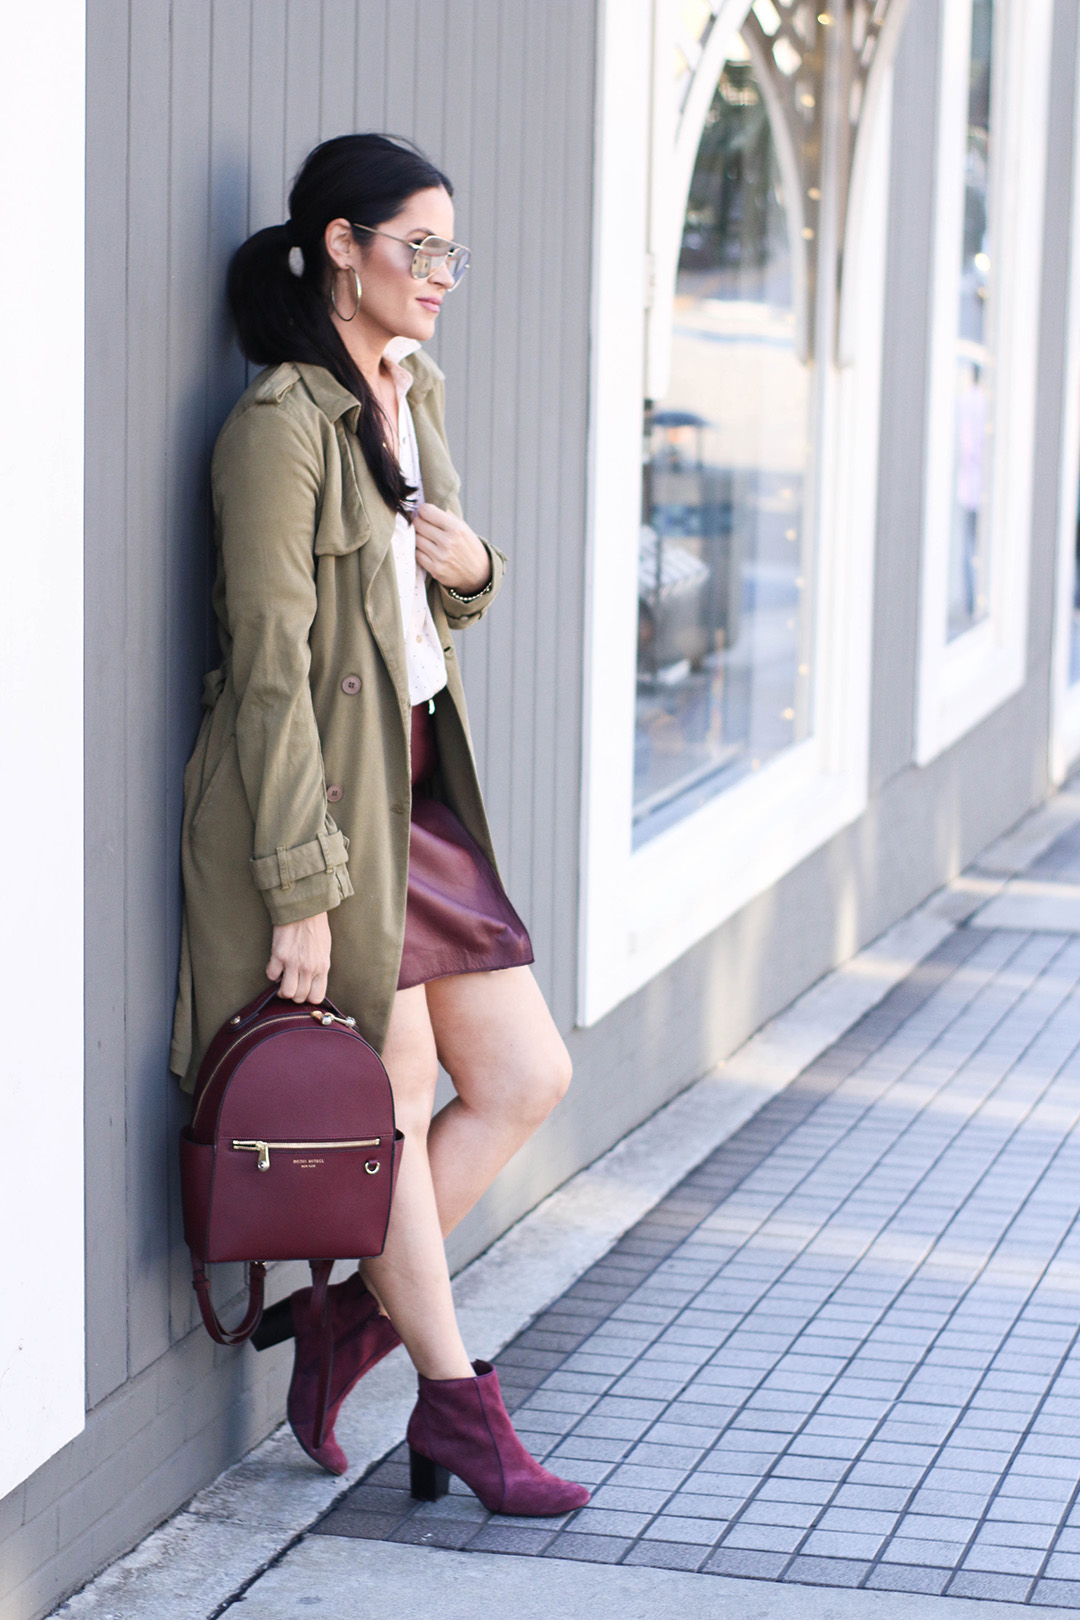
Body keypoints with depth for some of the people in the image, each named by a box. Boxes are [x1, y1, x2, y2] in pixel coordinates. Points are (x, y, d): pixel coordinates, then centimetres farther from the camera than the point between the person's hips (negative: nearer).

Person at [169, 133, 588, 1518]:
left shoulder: (417, 393, 10)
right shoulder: (280, 427, -16)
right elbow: (271, 667, -19)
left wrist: (473, 569, -2)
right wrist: (302, 890, -20)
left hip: (420, 786, 9)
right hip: (315, 793, -9)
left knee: (527, 1076, 8)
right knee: (395, 1101, 2)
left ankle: (349, 1318, 19)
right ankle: (457, 1406, 15)